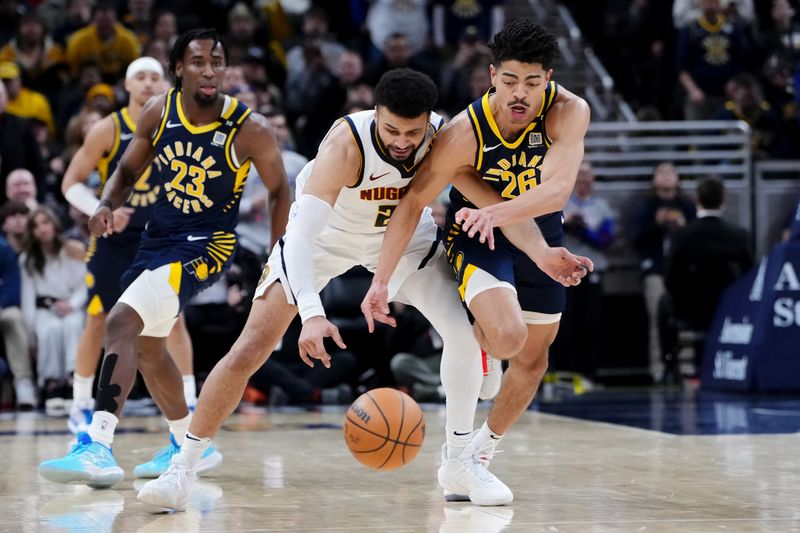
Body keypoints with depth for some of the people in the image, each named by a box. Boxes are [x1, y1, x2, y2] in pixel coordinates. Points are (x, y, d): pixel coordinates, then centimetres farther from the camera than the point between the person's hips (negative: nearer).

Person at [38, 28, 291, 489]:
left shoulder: (250, 130, -16)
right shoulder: (159, 112, -3)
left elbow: (279, 191, -2)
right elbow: (128, 170, 11)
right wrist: (107, 205, -11)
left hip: (204, 245, -7)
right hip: (158, 238, 7)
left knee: (122, 323, -26)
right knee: (146, 347, 21)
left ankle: (98, 445, -34)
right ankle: (191, 445, 40)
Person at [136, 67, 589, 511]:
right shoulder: (346, 143, -39)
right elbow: (302, 235, -46)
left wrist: (541, 252, -30)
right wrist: (311, 314, -60)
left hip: (403, 231, 4)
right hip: (323, 233, -3)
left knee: (465, 333, -10)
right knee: (251, 348, -11)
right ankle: (183, 469, 0)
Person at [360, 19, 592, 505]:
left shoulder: (569, 113, -27)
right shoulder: (465, 132, -29)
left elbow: (556, 191, -38)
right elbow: (413, 204, -23)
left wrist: (497, 213, -55)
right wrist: (381, 281, -27)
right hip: (476, 234, -4)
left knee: (533, 358, 15)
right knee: (508, 337, -31)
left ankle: (479, 453, 34)